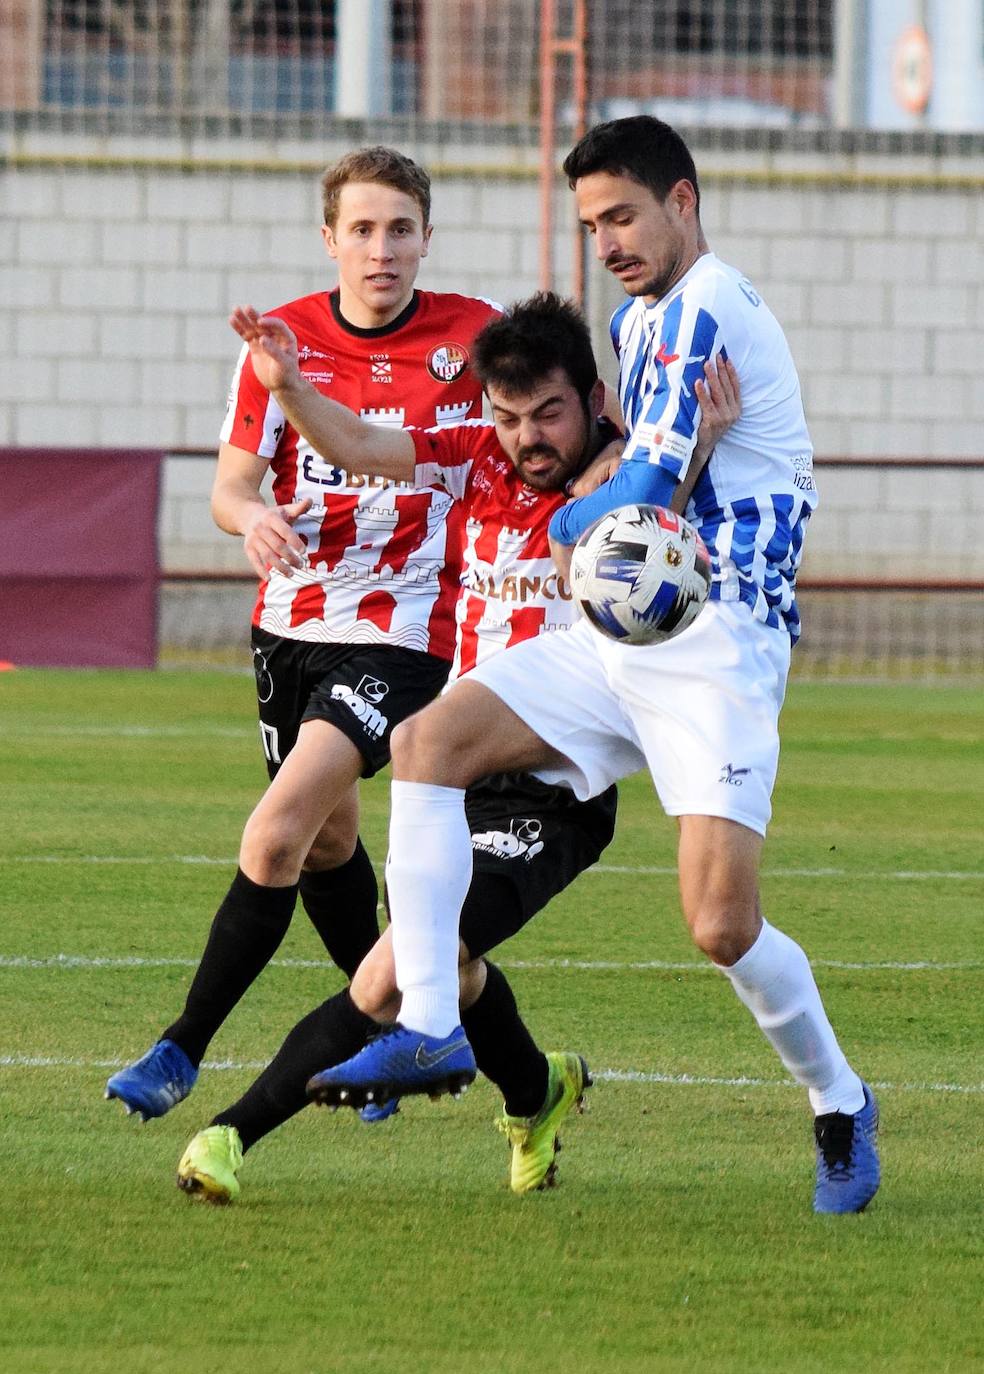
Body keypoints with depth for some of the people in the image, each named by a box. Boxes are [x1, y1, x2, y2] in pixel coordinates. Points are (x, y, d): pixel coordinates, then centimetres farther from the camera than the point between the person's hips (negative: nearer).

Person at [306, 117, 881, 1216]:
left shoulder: (704, 309, -12)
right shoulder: (639, 320, 18)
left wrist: (568, 526, 2)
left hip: (716, 654, -9)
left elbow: (647, 490, -16)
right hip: (621, 637, 9)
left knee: (721, 924, -15)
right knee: (426, 740, -8)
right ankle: (428, 1024, -13)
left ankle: (838, 1103, 11)